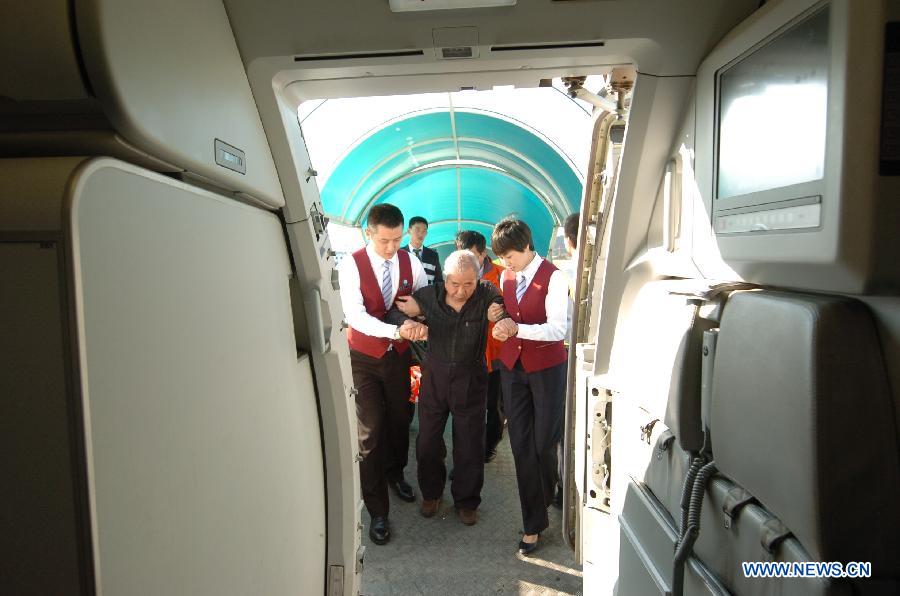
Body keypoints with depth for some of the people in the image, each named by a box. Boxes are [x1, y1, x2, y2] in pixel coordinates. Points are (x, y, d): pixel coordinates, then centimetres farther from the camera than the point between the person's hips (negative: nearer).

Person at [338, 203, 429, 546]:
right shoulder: (352, 265, -16)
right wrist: (397, 330, -38)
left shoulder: (410, 262, -6)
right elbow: (355, 315, -25)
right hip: (364, 357, -3)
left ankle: (395, 473, 47)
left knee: (400, 420, 17)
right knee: (371, 431, -4)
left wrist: (421, 322, -24)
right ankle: (377, 511, 12)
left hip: (399, 354, 3)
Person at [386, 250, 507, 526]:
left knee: (470, 445, 11)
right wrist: (407, 323, -22)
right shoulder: (430, 296, -9)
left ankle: (466, 500, 36)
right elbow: (394, 313, 0)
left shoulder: (487, 295, -13)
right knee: (428, 441, 15)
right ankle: (431, 492, 42)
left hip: (470, 380, -1)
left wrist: (505, 320, -26)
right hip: (434, 376, 2)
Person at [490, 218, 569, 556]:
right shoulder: (506, 277, 7)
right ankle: (533, 524, 19)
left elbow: (558, 329, -19)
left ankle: (547, 501, 34)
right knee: (521, 445, 6)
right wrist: (500, 322, -3)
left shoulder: (553, 278, -13)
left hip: (547, 367, -5)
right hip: (512, 365, 5)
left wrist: (517, 328, -28)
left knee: (545, 443, 5)